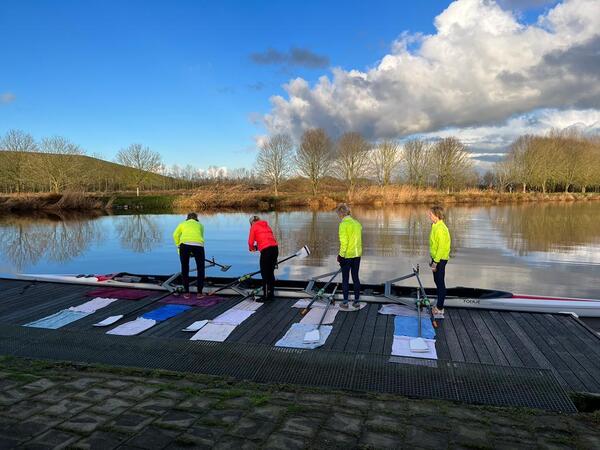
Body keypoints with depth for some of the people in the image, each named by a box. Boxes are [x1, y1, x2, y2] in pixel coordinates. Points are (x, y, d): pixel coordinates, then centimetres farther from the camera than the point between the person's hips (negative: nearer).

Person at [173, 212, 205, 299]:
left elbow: (175, 235, 12)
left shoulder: (183, 223, 28)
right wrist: (193, 252, 36)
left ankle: (186, 293, 18)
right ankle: (199, 293, 16)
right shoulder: (200, 225, 32)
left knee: (185, 269, 16)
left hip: (185, 244, 0)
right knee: (200, 269, 17)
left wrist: (178, 246, 21)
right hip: (198, 245, 0)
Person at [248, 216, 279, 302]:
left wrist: (252, 248, 25)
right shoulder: (266, 225, 24)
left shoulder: (254, 227, 7)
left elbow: (251, 242, 3)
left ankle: (266, 296, 4)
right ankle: (271, 294, 22)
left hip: (266, 250, -6)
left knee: (264, 274, 2)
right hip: (275, 248, 6)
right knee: (271, 272, 16)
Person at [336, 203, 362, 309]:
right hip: (357, 255, 6)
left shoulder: (343, 224, -14)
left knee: (345, 279, 6)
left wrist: (341, 255, -10)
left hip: (347, 256, -6)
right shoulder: (357, 223, 6)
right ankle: (356, 301, 20)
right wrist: (357, 252, 15)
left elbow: (344, 242, -18)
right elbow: (359, 240, 8)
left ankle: (345, 302, 13)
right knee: (355, 278, 14)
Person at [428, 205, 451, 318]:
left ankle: (439, 310, 6)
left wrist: (436, 262, -21)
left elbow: (442, 247, -23)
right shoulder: (436, 226, 10)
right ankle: (439, 306, 30)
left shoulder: (440, 228, -21)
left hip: (440, 260, -10)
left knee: (440, 283, -2)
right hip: (437, 258, 10)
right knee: (438, 282, 18)